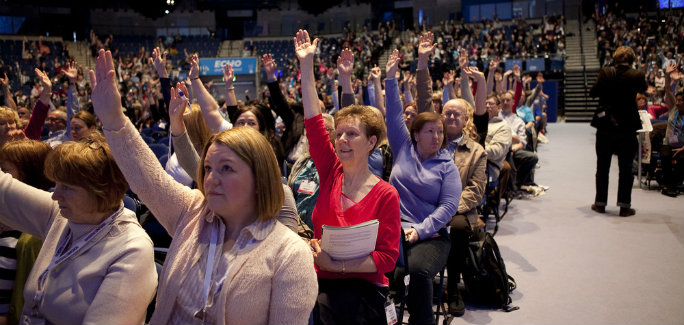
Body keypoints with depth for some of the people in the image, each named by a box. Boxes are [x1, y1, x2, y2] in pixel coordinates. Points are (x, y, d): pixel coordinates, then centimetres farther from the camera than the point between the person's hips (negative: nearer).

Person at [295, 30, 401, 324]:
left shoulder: (385, 195, -7)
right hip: (321, 282, 3)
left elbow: (388, 257, -8)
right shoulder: (332, 173, 4)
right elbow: (313, 122, 0)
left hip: (363, 287, -3)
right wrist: (306, 65, 0)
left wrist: (336, 264, -18)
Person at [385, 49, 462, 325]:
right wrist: (391, 78, 4)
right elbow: (394, 115, 9)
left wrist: (420, 230, -13)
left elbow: (448, 205, -2)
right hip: (392, 227, 1)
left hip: (430, 234, -1)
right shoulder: (404, 149, 13)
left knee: (419, 270, -32)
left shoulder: (447, 166, 7)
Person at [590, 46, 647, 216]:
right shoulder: (637, 75, -9)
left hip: (605, 127, 1)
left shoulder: (605, 73, -9)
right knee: (626, 168, 8)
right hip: (627, 127, -1)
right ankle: (624, 205, 9)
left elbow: (593, 92, -2)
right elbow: (643, 89, 11)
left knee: (602, 167, 12)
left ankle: (600, 203, 18)